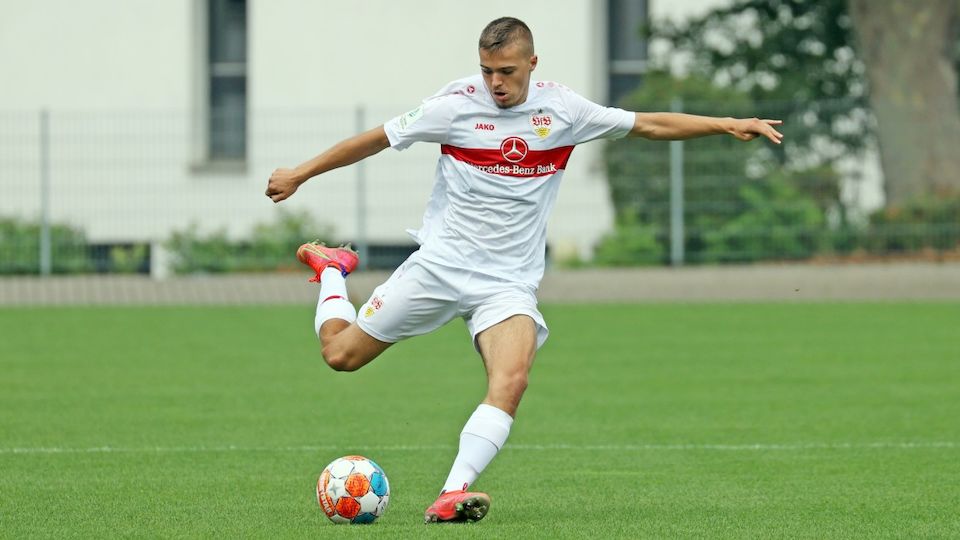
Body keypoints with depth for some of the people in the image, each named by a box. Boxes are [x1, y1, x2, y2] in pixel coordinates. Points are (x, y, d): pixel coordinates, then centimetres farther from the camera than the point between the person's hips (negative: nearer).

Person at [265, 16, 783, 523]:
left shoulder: (561, 109, -1)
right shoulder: (456, 105, -7)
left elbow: (650, 124, 7)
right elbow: (377, 138, 2)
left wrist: (727, 124, 1)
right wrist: (299, 174, 5)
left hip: (508, 282, 1)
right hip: (439, 263, -1)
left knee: (511, 382, -26)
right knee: (341, 353, 2)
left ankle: (451, 495, -32)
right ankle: (331, 268, 33)